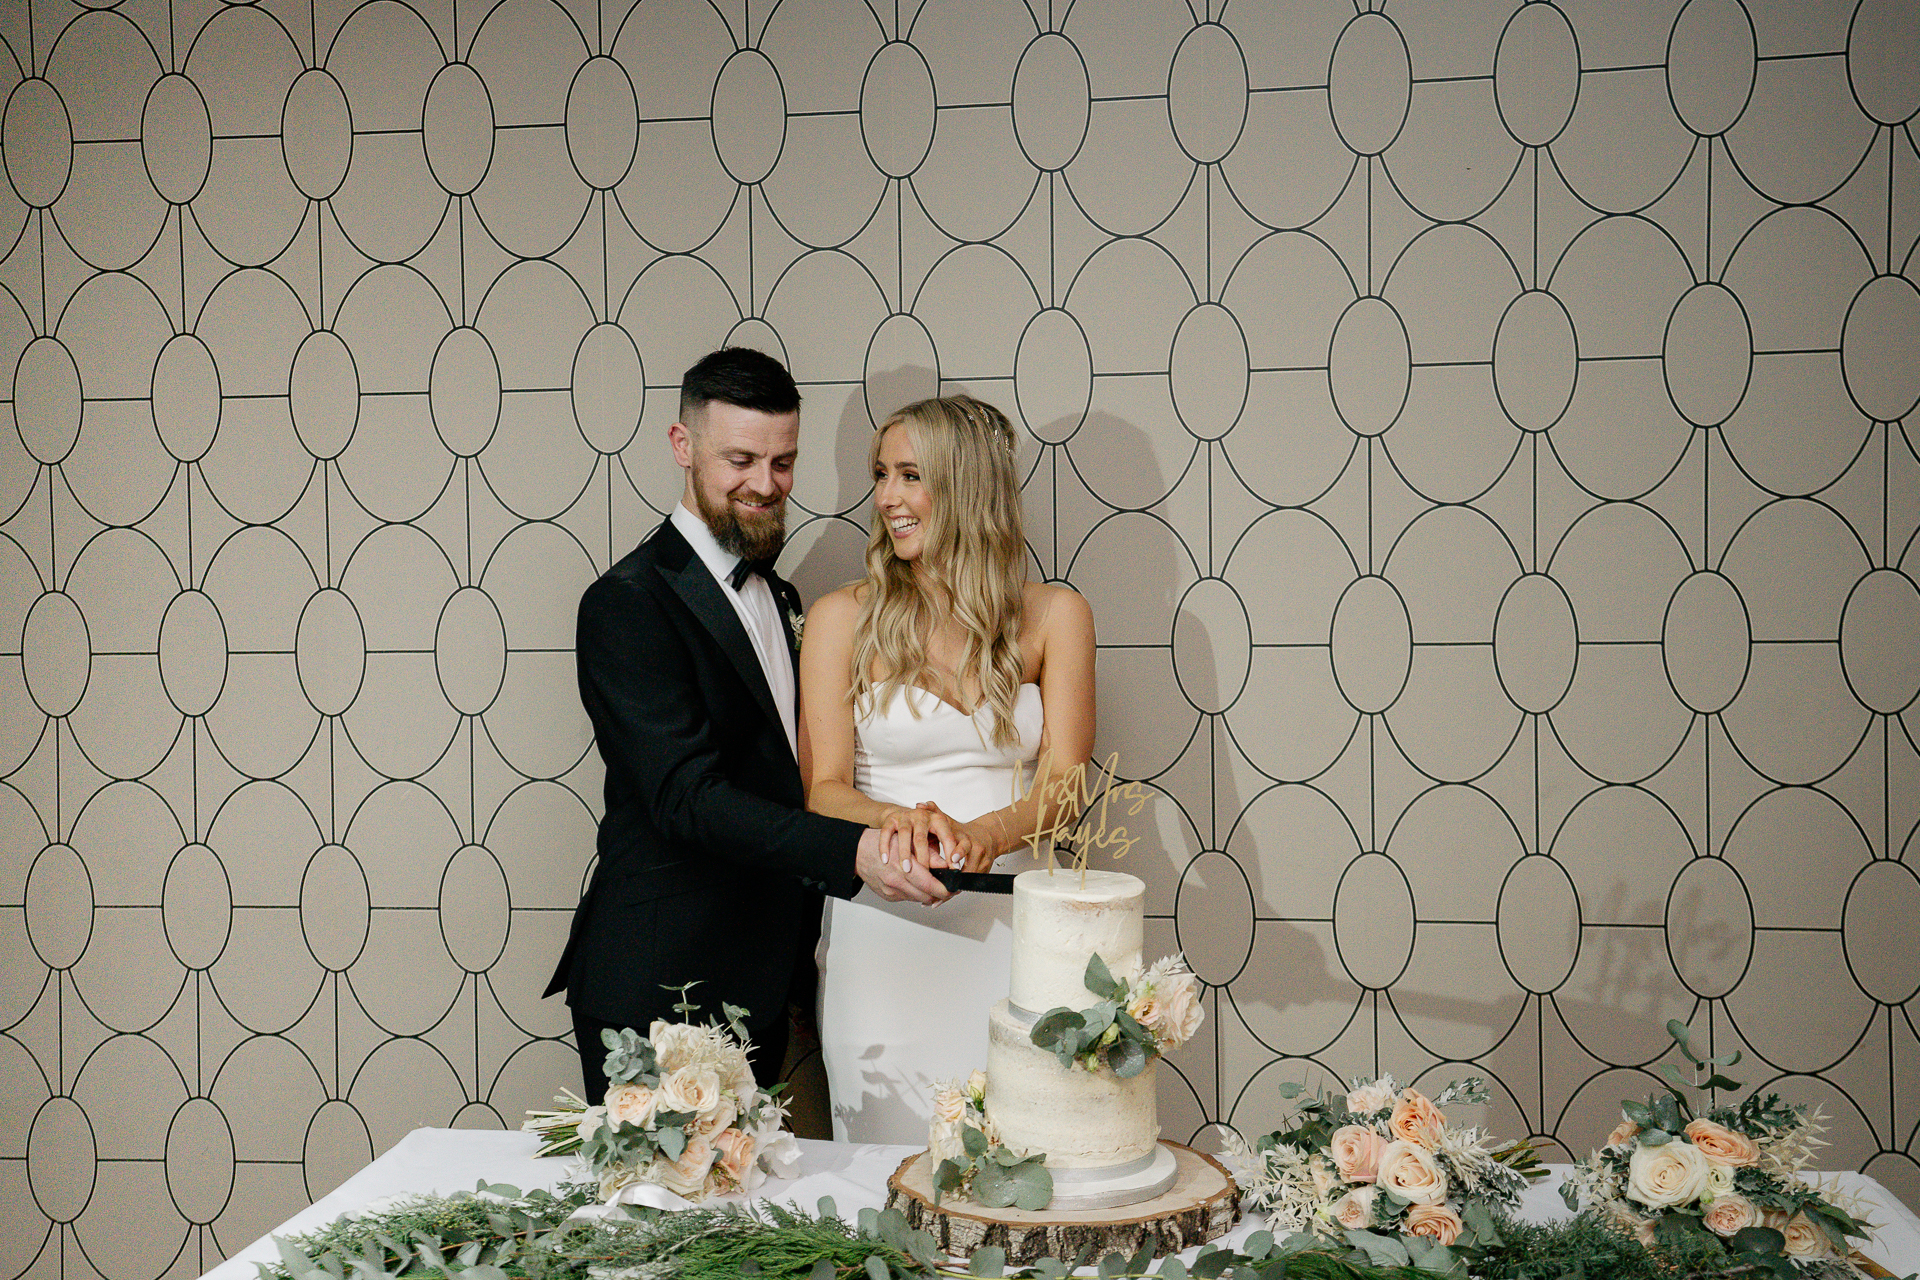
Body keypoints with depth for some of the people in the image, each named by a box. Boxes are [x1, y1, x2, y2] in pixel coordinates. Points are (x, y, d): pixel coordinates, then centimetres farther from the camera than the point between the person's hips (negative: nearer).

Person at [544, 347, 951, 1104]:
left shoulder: (773, 594, 13)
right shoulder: (630, 602, -14)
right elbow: (685, 794, -23)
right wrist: (851, 850, -33)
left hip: (759, 986, 8)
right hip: (658, 992, -8)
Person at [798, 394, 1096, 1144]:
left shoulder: (1053, 616, 4)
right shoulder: (842, 619, 2)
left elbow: (1064, 780, -2)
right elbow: (823, 788, -1)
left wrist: (985, 834, -22)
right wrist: (900, 821, -22)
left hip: (1009, 922, 1)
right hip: (881, 928, 0)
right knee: (887, 1152, 3)